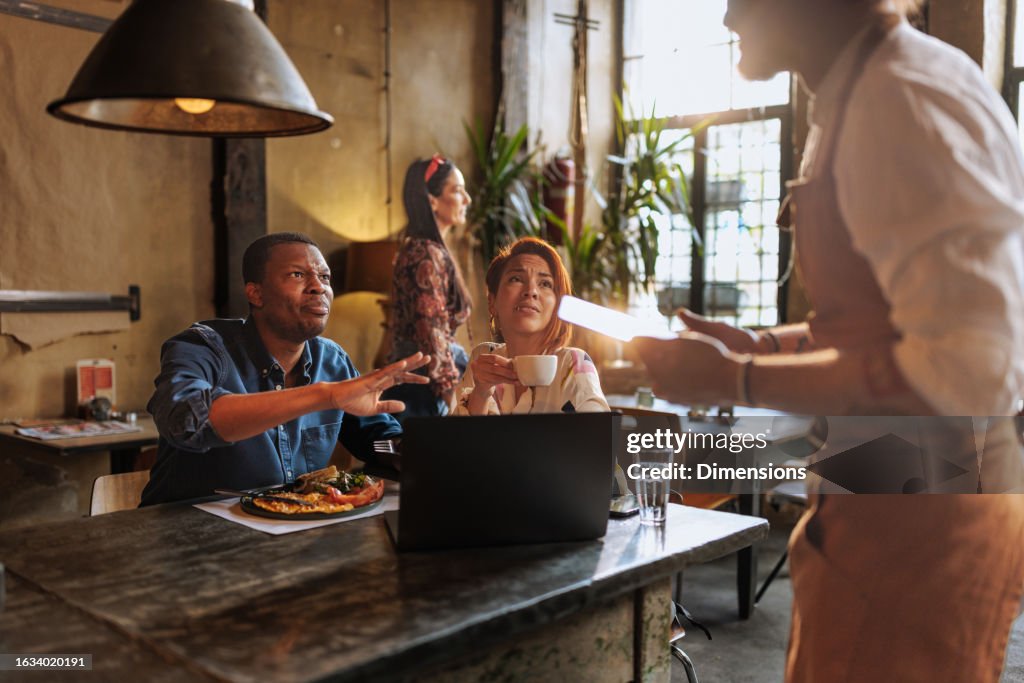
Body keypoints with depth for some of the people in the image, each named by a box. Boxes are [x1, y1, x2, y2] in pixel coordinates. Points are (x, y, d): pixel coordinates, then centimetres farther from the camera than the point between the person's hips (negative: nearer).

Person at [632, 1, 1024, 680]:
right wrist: (756, 344, 8)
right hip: (880, 508, 9)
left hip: (924, 517, -9)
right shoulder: (859, 93, 10)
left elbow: (967, 372, -26)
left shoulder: (906, 95, -19)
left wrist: (735, 380, -19)